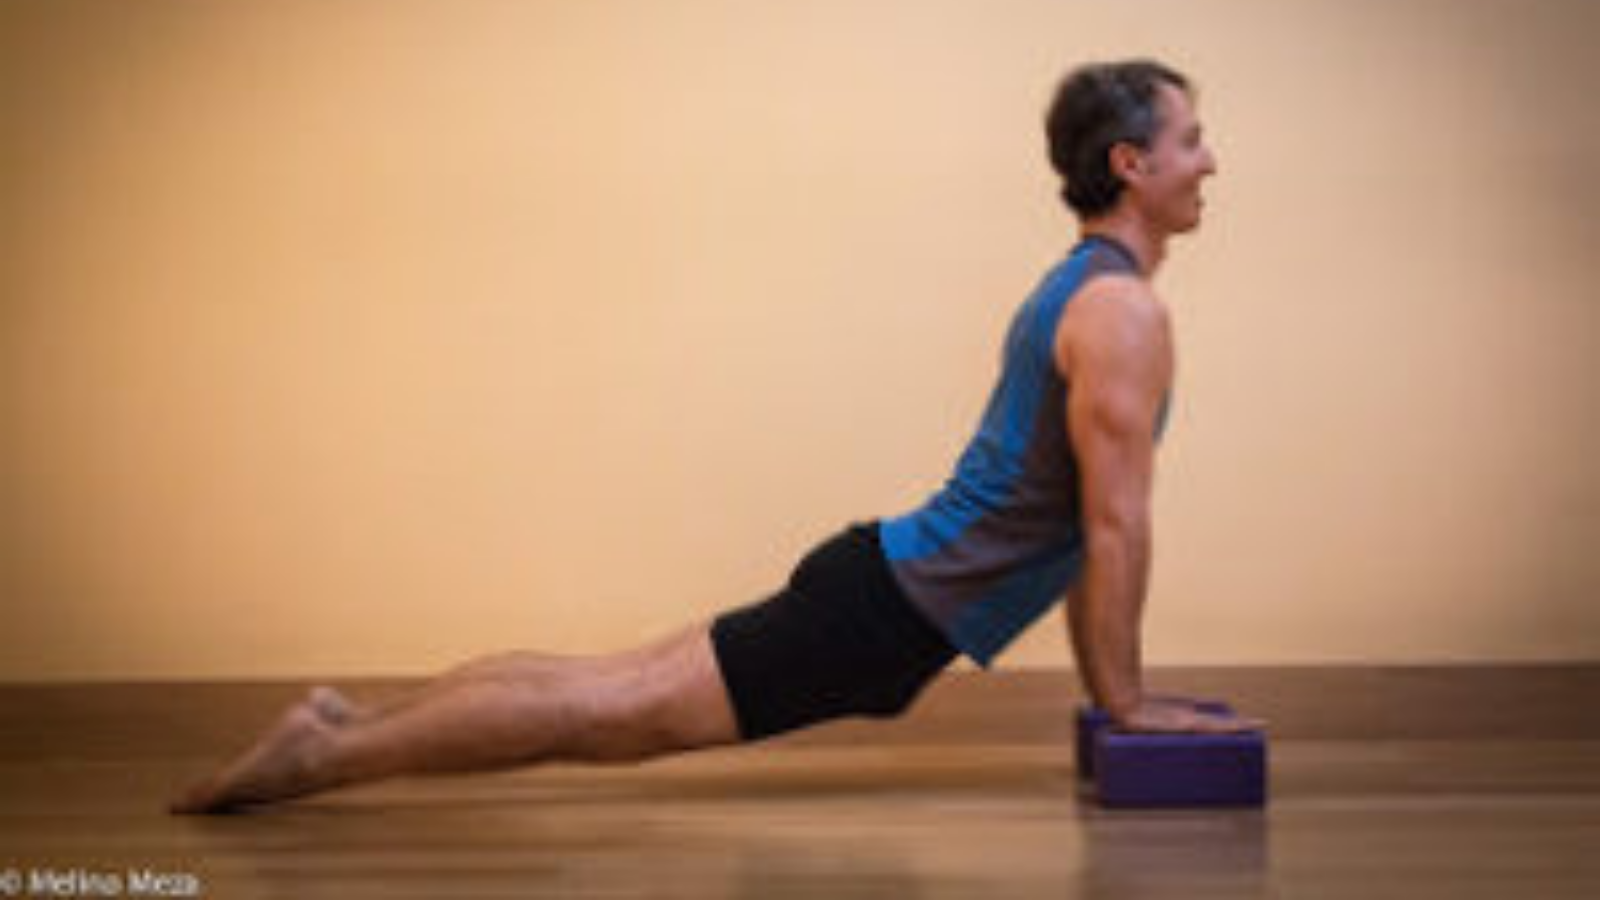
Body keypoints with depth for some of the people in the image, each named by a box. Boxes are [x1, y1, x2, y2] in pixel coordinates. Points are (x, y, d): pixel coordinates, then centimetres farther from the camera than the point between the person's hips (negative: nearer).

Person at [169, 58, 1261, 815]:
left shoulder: (1077, 291, 18)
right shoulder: (1123, 312, -15)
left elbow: (1075, 518, 23)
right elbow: (1116, 526, -17)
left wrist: (1106, 680, 21)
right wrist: (1124, 697, -9)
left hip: (889, 576, 9)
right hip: (895, 608, -9)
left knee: (626, 686, 9)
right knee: (623, 710, -8)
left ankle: (354, 720, 11)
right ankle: (326, 754, -6)